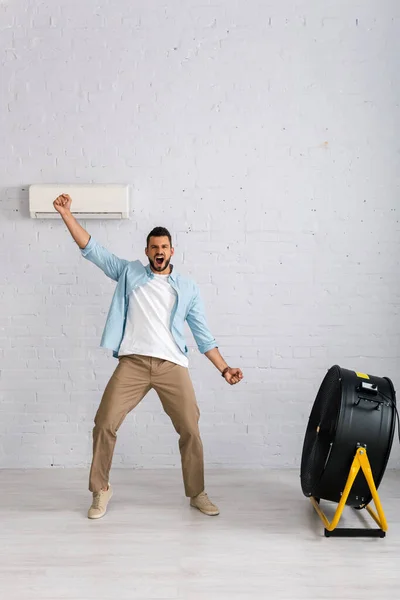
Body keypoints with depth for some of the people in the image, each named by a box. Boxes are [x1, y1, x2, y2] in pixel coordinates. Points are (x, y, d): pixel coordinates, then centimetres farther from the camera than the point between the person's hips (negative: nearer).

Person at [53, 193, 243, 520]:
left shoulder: (188, 287, 12)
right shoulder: (129, 272, 12)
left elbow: (203, 333, 12)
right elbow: (91, 249, 9)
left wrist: (224, 368, 4)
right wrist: (66, 213, 1)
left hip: (173, 366, 0)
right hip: (132, 363, 0)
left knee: (190, 430, 0)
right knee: (105, 424, -4)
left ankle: (197, 493, 20)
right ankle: (101, 490, 18)